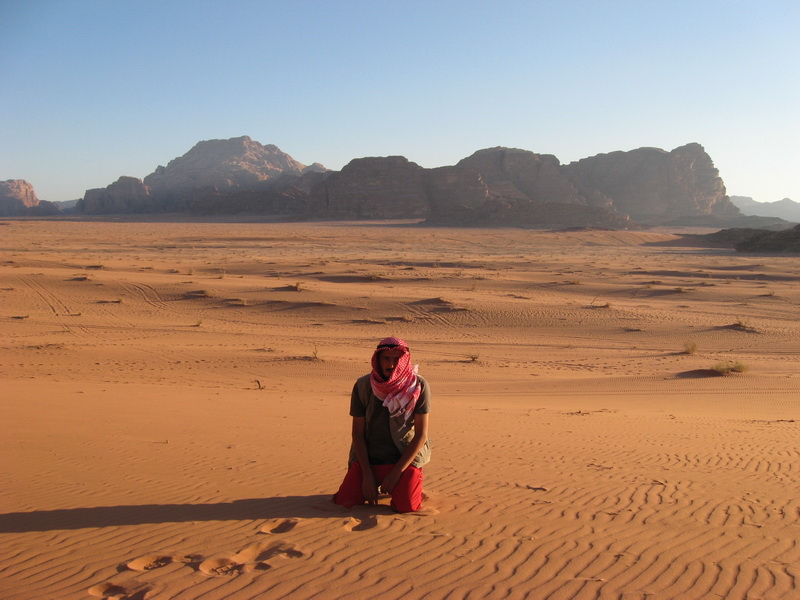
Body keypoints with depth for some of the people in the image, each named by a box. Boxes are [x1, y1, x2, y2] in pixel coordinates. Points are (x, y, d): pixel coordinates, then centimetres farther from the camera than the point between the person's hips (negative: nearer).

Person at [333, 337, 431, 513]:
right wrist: (367, 475, -11)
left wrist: (396, 472, -15)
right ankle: (375, 486, 20)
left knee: (407, 506, -21)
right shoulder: (363, 385, -6)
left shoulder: (418, 386, -10)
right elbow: (357, 434, -2)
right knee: (344, 501, -13)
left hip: (404, 459, -1)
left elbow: (421, 435, -10)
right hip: (368, 459, 2)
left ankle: (396, 486, 16)